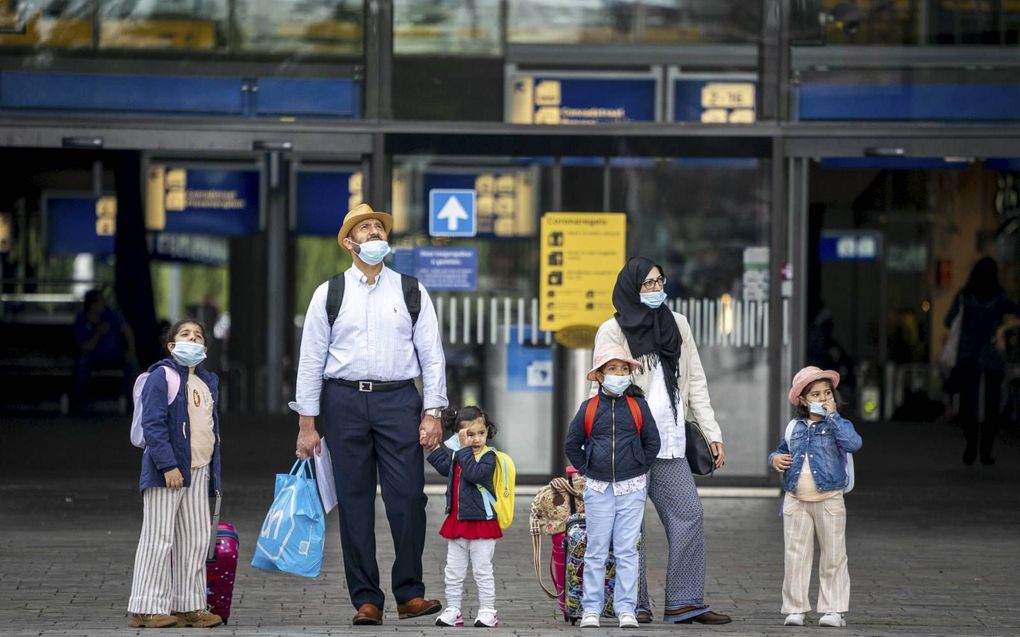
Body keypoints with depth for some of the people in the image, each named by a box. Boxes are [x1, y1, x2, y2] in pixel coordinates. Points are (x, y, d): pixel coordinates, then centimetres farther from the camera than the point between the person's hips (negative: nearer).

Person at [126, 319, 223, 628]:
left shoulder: (208, 382, 17)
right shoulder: (161, 377, -9)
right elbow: (153, 425, -16)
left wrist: (213, 471, 18)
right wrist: (168, 466, -22)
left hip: (198, 472, 8)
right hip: (167, 472, -8)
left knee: (196, 539, 9)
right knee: (159, 539, -6)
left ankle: (188, 606, 16)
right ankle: (146, 609, -3)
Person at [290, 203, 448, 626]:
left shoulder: (411, 292, 10)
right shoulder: (329, 294, 8)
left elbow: (432, 355, 8)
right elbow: (311, 360, 7)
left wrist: (432, 413, -2)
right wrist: (307, 423, 2)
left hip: (398, 400, 0)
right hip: (344, 400, 0)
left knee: (408, 498, -8)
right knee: (354, 502, 1)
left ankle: (410, 594, 3)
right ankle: (366, 600, 6)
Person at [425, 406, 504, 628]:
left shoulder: (488, 456, -13)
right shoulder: (457, 455, 8)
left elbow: (475, 474, -30)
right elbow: (445, 468, 25)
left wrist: (464, 450, -27)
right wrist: (434, 449, 16)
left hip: (481, 523, -7)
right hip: (457, 522, 7)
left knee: (482, 570, 0)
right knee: (453, 571, 9)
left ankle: (487, 612, 7)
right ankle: (453, 610, 16)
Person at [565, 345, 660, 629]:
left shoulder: (638, 406, 1)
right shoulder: (589, 408, 0)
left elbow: (652, 443, 7)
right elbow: (572, 444, 9)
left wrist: (638, 469, 3)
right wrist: (587, 470, 4)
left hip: (631, 488, 0)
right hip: (598, 488, 0)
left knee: (627, 551, 0)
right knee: (596, 551, 3)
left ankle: (626, 609, 3)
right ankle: (591, 608, 7)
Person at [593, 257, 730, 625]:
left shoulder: (678, 325, 14)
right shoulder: (613, 331, 0)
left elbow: (695, 382, 15)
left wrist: (712, 432, 9)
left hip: (668, 442, 5)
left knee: (689, 515, -2)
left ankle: (685, 603, 1)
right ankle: (634, 604, 5)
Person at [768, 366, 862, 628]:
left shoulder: (837, 425, -2)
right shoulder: (794, 428, 10)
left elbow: (853, 443, -22)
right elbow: (781, 450, 25)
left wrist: (832, 415, -16)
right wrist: (775, 458, 1)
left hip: (829, 501, -3)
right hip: (796, 501, 3)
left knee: (833, 558, 3)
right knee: (795, 557, 4)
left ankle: (834, 609, 9)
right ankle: (795, 609, 10)